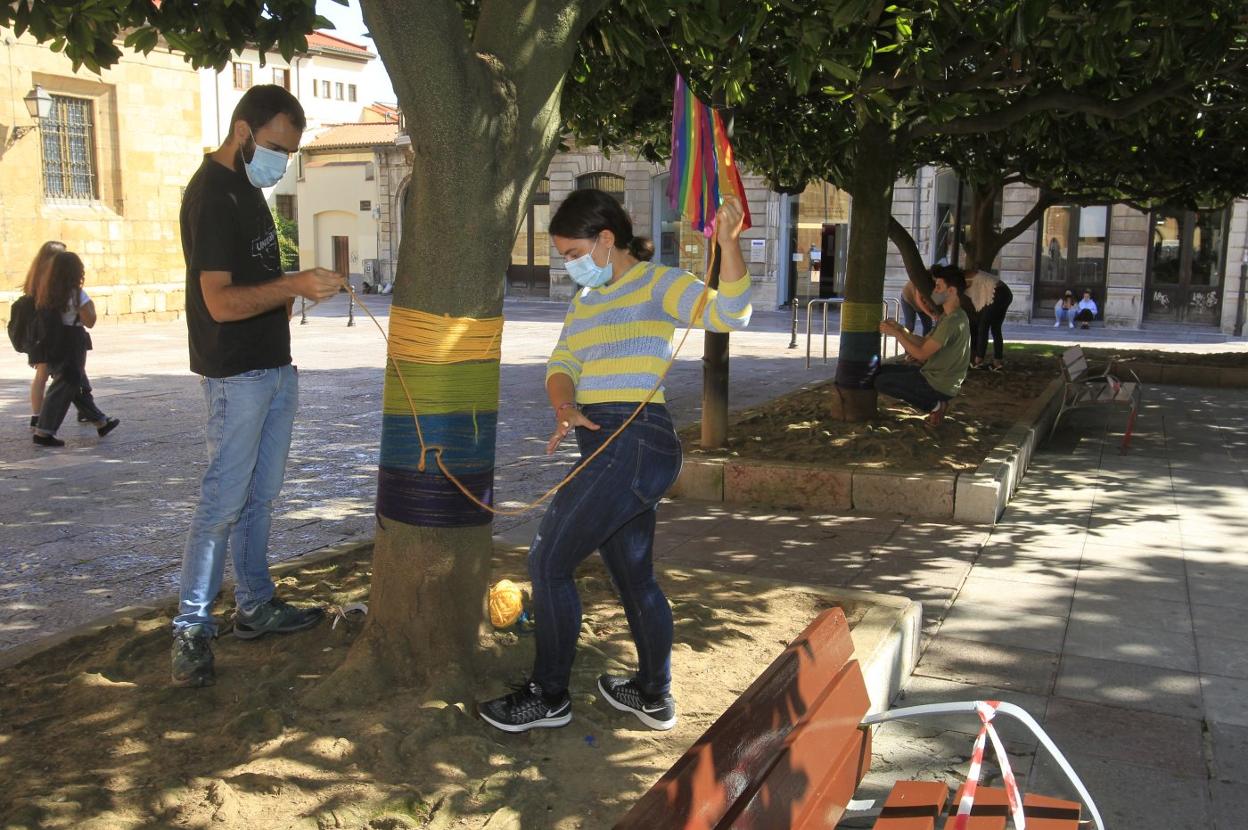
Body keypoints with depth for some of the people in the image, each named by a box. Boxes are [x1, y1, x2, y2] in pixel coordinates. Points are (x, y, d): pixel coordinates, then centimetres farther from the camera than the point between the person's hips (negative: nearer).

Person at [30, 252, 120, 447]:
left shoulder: (48, 293, 7)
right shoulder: (76, 294, -13)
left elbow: (42, 317, 6)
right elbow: (90, 322, -12)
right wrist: (91, 306, 2)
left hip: (52, 346, 8)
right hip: (71, 347, -8)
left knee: (79, 386, 17)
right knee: (62, 388, -3)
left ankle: (100, 422, 29)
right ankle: (43, 431, -5)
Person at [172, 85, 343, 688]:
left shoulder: (246, 186, 15)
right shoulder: (211, 194, -15)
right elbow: (221, 302, -23)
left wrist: (301, 288, 12)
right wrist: (293, 286, -32)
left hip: (273, 366, 9)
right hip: (236, 374, -9)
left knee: (260, 495, 14)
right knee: (223, 502, -5)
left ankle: (255, 606, 24)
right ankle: (191, 629, 5)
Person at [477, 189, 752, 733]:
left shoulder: (657, 284, -4)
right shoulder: (587, 300, 20)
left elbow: (728, 314, -20)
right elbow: (561, 365, 8)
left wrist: (728, 242, -33)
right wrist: (566, 409, -13)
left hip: (635, 441, -9)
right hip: (609, 445, 9)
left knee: (548, 561, -4)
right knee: (635, 576, 17)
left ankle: (549, 696, 12)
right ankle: (654, 696, 32)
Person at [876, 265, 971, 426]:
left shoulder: (952, 321, -24)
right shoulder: (950, 316, 9)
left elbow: (921, 354, -21)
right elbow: (925, 342, 10)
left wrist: (895, 333, -14)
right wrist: (899, 329, -1)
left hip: (939, 386, -10)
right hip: (934, 374, 10)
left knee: (881, 382, -7)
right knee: (883, 370, 15)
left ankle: (935, 405, -2)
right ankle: (937, 402, 9)